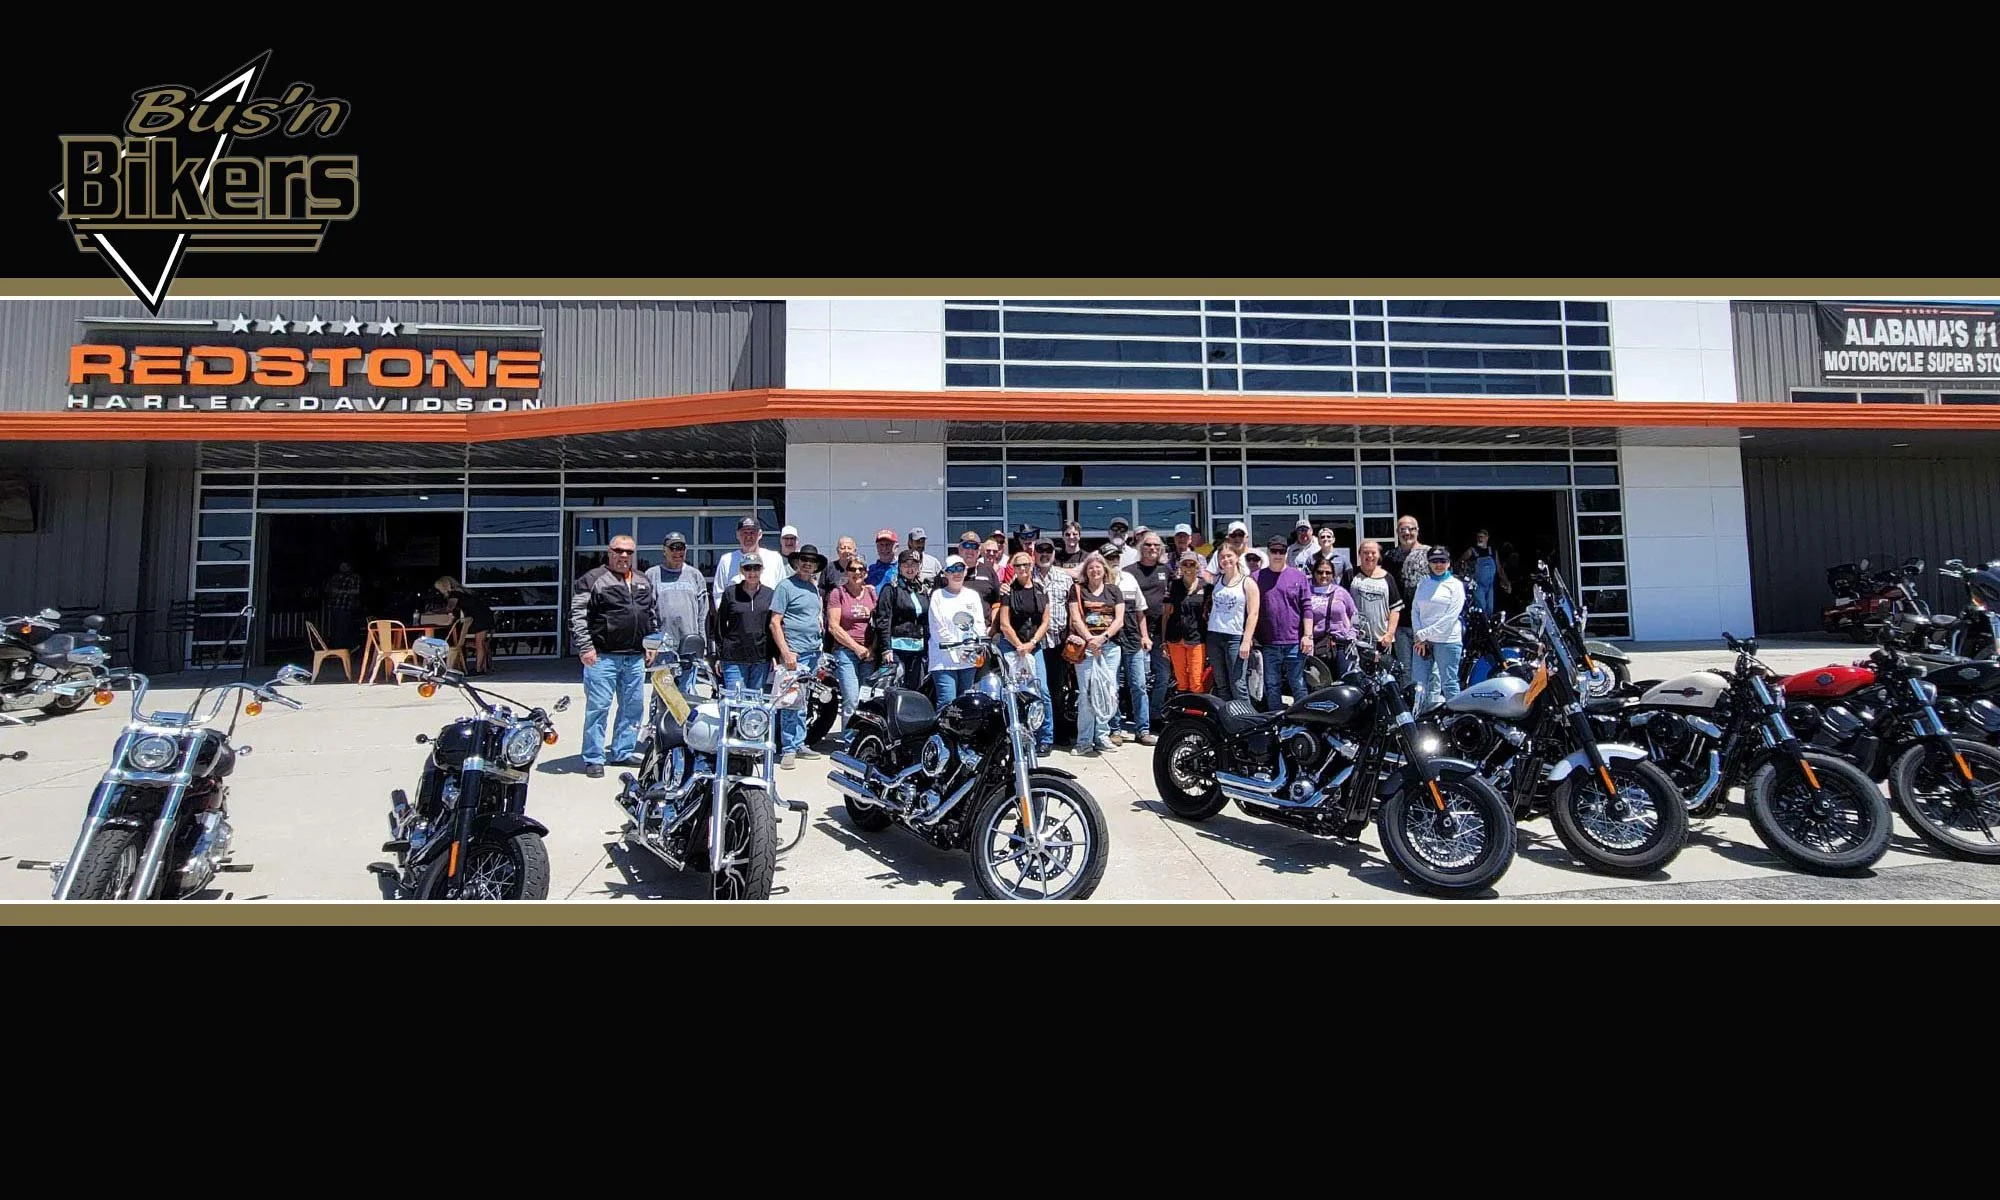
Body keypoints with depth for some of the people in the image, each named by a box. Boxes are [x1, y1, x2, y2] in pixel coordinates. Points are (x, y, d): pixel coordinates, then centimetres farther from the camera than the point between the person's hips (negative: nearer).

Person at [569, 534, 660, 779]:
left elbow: (654, 615, 23)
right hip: (603, 657, -6)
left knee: (633, 707, 11)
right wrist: (585, 647, -14)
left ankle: (623, 753, 22)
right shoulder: (592, 579, -3)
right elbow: (577, 615, -8)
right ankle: (593, 759, 3)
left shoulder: (644, 582, 16)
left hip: (635, 658, 6)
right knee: (598, 707, -4)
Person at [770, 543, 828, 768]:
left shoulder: (814, 587, 17)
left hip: (814, 652, 7)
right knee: (792, 701, -8)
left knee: (802, 701, 13)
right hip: (795, 652, -7)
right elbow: (775, 622, -9)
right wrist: (785, 652, -16)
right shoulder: (786, 586, -4)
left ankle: (799, 744, 19)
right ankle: (787, 749, -3)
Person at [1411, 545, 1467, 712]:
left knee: (1449, 684, -1)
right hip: (1423, 641, 4)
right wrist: (1420, 638, -5)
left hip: (1447, 641, -4)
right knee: (1420, 684, 4)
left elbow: (1450, 617, -9)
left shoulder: (1456, 585, -1)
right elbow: (1415, 610, 9)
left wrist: (1424, 634, -12)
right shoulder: (1423, 584, 13)